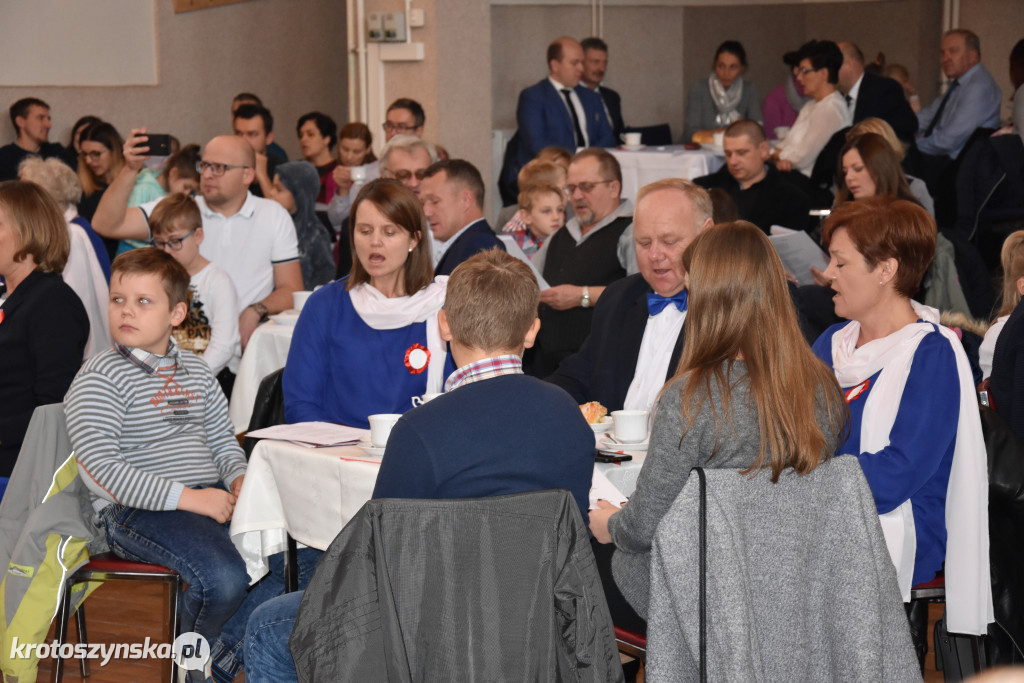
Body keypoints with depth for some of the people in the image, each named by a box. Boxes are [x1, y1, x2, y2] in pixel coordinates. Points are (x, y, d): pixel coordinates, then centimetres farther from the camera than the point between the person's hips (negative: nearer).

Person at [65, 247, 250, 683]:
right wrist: (186, 498, -21)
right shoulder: (98, 379, -5)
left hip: (211, 496, 7)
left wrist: (238, 476, 0)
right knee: (223, 579, -31)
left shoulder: (195, 370, 17)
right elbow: (102, 467, -16)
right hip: (135, 511, -7)